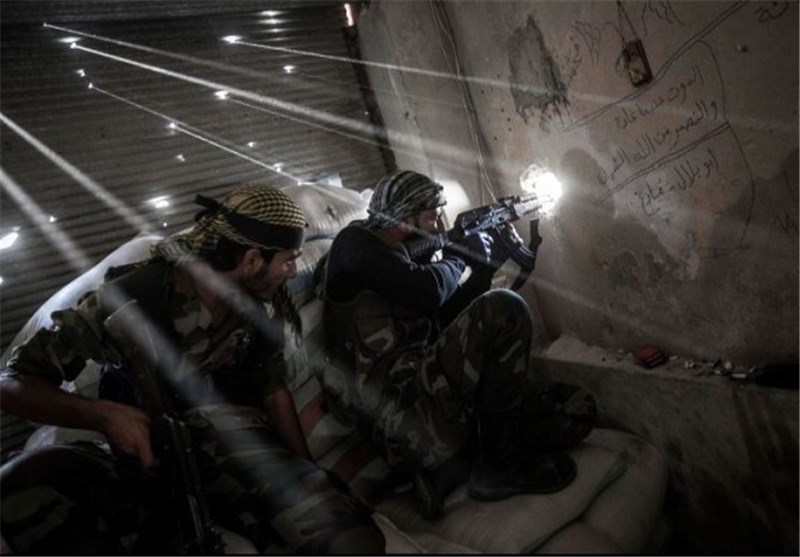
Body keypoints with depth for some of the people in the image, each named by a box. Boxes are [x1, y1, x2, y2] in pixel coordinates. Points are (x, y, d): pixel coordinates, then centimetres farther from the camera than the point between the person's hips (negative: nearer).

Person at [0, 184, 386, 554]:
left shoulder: (260, 307, 3)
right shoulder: (130, 297, -11)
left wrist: (310, 485, 7)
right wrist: (104, 415, -26)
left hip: (244, 449, 2)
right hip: (154, 462, -1)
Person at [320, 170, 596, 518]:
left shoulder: (405, 255, 22)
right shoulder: (355, 245, -4)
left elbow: (447, 318, 22)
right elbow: (427, 292, -19)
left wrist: (484, 267, 12)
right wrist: (458, 254, 1)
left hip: (429, 391, 9)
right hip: (401, 407, -9)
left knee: (577, 408, 3)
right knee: (502, 310, -24)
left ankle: (452, 466, -2)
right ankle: (503, 465, -10)